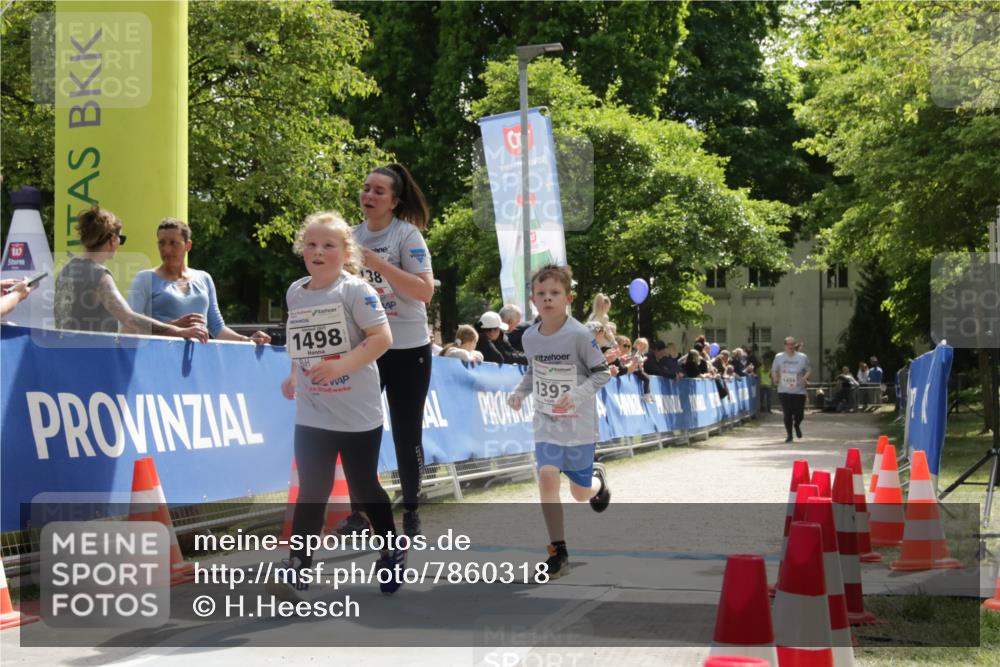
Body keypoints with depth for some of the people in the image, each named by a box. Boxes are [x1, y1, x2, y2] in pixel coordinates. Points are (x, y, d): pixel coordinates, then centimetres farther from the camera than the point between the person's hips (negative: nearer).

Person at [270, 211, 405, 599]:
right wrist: (294, 376, 10)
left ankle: (392, 551, 32)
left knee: (363, 487, 10)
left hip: (358, 414, -4)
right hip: (312, 415, 4)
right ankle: (297, 573, -3)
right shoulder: (295, 293, 7)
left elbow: (382, 337, -19)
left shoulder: (355, 290, -12)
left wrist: (340, 365, -27)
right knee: (311, 492, -2)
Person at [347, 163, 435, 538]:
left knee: (407, 435, 4)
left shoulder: (407, 234, -10)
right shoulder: (353, 236, 5)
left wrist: (377, 262, -23)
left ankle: (411, 512, 16)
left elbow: (425, 290, -20)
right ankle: (360, 511, 13)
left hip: (407, 349, -4)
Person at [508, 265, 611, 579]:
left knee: (580, 491, 8)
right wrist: (520, 391, -2)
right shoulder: (530, 337, -4)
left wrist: (577, 394, -26)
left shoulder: (579, 335, -19)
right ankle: (558, 552, -8)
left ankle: (597, 478, 48)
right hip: (546, 423, 3)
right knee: (547, 475, -17)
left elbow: (602, 373, -12)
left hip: (579, 424, -3)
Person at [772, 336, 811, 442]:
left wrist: (805, 377, -10)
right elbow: (774, 370, 14)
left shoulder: (802, 357, 2)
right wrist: (775, 379, -5)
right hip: (784, 391, 0)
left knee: (799, 414, 0)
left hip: (799, 391, 0)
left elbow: (809, 370, 10)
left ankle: (797, 426, 35)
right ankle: (789, 435, 10)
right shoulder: (779, 357, 5)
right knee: (787, 414, -4)